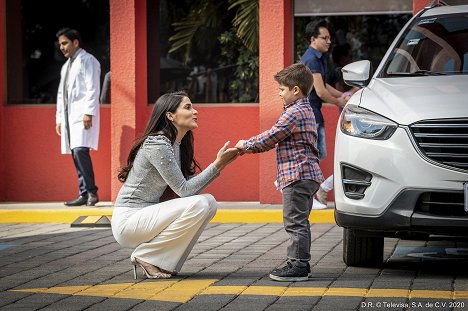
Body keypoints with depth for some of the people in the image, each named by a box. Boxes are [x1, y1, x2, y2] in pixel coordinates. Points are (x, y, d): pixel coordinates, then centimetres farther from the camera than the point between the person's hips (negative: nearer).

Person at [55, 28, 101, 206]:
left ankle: (91, 191, -17)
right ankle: (84, 194, 5)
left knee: (80, 150, -21)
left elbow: (92, 89, -12)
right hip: (69, 116, 9)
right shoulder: (66, 66, 24)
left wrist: (89, 113, -21)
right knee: (76, 154, 4)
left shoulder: (87, 60, -2)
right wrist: (59, 118, 20)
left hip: (83, 114, -9)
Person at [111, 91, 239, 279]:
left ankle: (165, 262, 2)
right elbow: (184, 190, -18)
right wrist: (217, 165, -17)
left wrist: (220, 164, -4)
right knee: (198, 204, -23)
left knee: (209, 203, -2)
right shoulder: (157, 145, -18)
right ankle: (145, 256, -11)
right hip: (128, 220, -9)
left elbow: (189, 183, 5)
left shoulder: (179, 145, 11)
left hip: (147, 216, 9)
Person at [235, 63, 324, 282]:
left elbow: (270, 138, -15)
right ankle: (299, 262, 22)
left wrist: (246, 145, 0)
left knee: (295, 222, -7)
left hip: (297, 176, -11)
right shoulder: (305, 110, 18)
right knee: (299, 222, 16)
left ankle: (298, 266, -6)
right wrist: (249, 147, 15)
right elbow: (275, 140, 21)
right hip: (307, 176, 11)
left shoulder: (294, 113, -15)